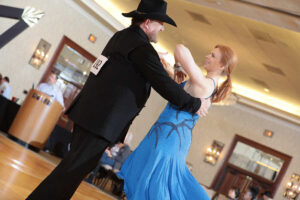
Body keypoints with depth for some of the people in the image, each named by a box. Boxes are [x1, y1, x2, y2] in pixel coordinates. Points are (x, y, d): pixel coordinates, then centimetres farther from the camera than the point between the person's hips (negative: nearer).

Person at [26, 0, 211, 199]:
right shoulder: (142, 48, -15)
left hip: (88, 110, 10)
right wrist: (196, 104, -6)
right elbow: (165, 86, -16)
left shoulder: (121, 36, 13)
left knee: (74, 165, 17)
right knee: (74, 169, -4)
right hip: (101, 120, -10)